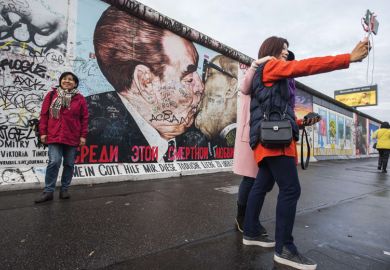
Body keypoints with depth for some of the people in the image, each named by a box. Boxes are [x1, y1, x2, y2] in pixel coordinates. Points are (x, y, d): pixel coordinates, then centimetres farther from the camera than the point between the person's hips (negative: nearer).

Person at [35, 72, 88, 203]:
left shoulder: (80, 98, 4)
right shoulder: (51, 95, 6)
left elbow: (84, 118, 3)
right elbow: (44, 114, 6)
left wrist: (83, 135, -1)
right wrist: (43, 132, 0)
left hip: (72, 138, 1)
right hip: (54, 136, -1)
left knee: (69, 164, 7)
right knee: (54, 162, -10)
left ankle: (64, 190, 21)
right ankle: (48, 191, 3)